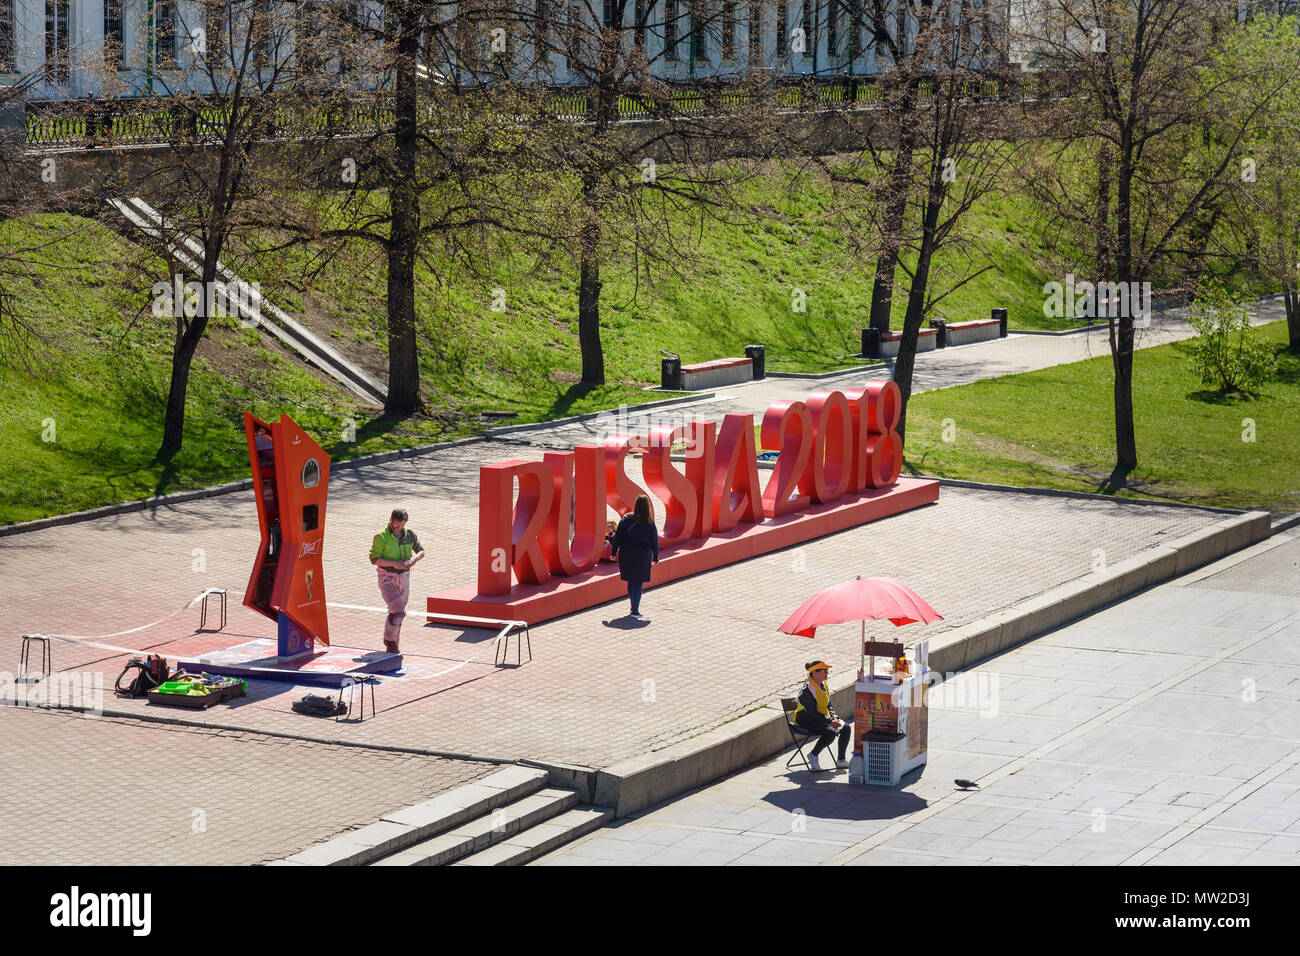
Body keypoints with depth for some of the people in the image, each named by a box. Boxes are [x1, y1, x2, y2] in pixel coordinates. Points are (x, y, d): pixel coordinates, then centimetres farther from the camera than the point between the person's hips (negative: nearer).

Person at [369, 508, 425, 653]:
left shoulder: (409, 535, 3)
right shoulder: (381, 537, -11)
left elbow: (421, 551, 12)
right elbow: (374, 559, -14)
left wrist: (414, 559, -11)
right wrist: (395, 564, -23)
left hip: (404, 577, 5)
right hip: (387, 578, -5)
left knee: (398, 612, 10)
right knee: (398, 611, -20)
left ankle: (392, 646, 22)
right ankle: (389, 638, 1)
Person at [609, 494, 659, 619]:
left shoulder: (626, 519, -7)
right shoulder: (650, 524, -8)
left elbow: (618, 537, -4)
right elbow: (654, 542, 0)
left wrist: (614, 552, 5)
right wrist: (655, 557, 13)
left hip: (627, 555, 2)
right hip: (643, 556, -2)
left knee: (631, 581, 17)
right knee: (639, 583, 4)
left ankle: (634, 606, 26)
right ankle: (635, 611, -2)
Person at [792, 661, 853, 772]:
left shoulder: (823, 685, 9)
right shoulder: (808, 690, -21)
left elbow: (829, 706, 17)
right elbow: (812, 713, -23)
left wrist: (835, 718, -2)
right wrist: (830, 721, -23)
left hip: (821, 718, 9)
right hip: (806, 721, -9)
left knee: (847, 728, -2)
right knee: (831, 732, -32)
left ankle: (842, 760, 5)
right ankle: (813, 756, -12)